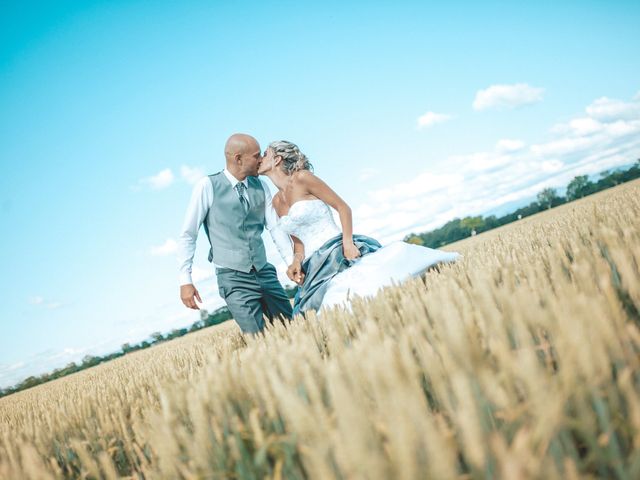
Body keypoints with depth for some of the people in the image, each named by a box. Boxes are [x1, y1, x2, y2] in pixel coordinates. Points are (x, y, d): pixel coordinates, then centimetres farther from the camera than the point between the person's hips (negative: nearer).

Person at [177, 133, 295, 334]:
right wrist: (185, 280, -7)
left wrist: (292, 262, -10)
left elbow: (276, 228, 4)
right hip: (233, 279, -4)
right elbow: (187, 235, -3)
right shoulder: (207, 186, -6)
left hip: (265, 272, 5)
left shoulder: (260, 186, 7)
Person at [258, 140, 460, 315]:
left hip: (338, 252, -7)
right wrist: (296, 261, -1)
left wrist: (347, 243, -18)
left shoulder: (302, 178, -2)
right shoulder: (276, 201, 17)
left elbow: (343, 207, -5)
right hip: (317, 268, 7)